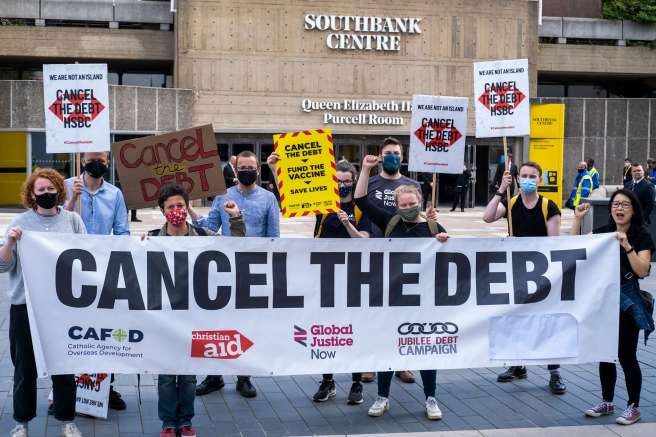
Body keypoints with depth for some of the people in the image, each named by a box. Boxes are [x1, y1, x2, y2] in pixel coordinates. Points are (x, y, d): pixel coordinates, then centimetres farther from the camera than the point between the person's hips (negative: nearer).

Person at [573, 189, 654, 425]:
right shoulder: (602, 233, 7)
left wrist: (626, 246, -26)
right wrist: (577, 219, -5)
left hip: (627, 302, -5)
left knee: (626, 355, -2)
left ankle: (633, 406, 13)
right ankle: (606, 402, 25)